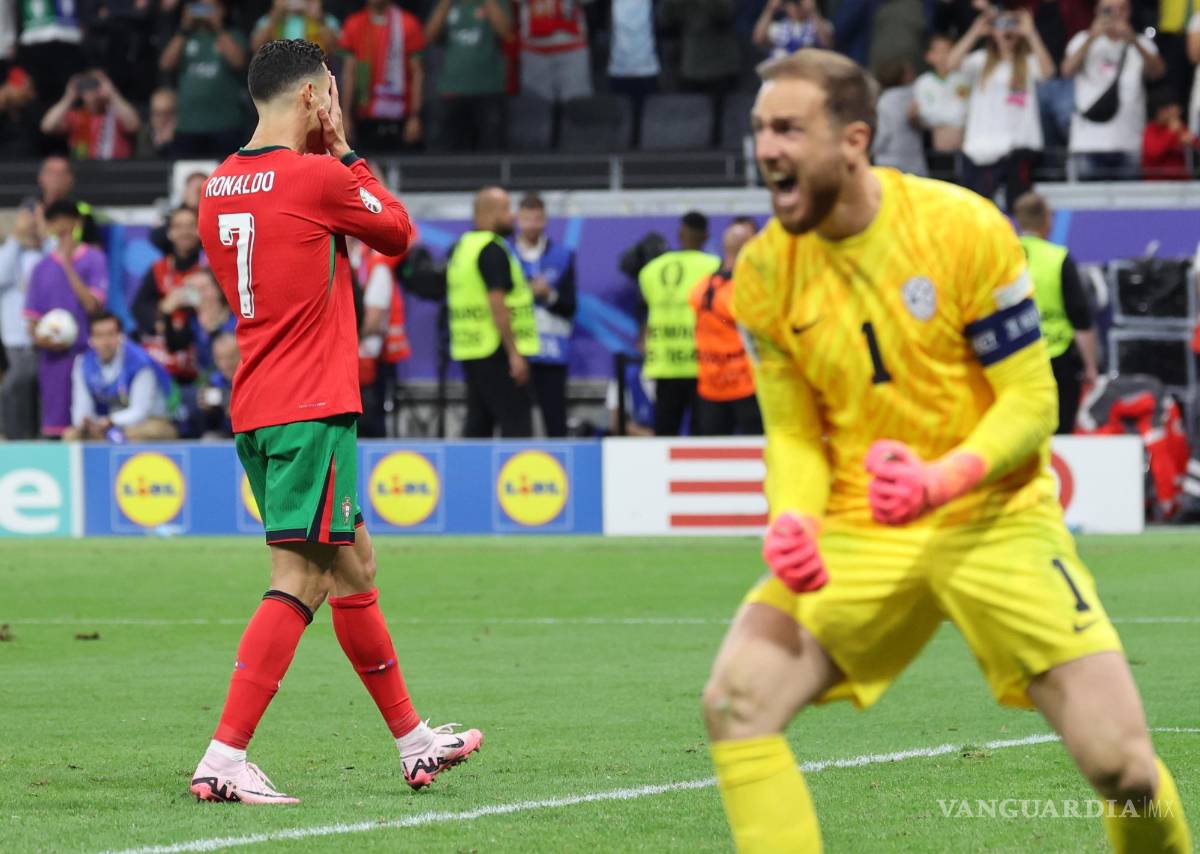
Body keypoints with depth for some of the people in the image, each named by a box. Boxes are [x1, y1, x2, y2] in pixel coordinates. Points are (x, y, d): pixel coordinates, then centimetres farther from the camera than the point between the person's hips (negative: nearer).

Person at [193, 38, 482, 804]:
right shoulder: (316, 177, -12)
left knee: (355, 568, 17)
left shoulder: (219, 188, 10)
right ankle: (224, 759, -17)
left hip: (255, 411, 9)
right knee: (300, 580, -9)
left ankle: (414, 743, 27)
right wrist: (346, 156, 12)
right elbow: (398, 231, 3)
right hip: (312, 409, -9)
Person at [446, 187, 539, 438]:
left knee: (477, 425, 11)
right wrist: (514, 353, -20)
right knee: (516, 426, -9)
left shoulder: (461, 248, 15)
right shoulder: (493, 250, -13)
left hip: (469, 349, 9)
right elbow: (497, 304, -20)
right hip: (496, 350, -9)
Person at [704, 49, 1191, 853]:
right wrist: (793, 518, -18)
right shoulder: (764, 272, -4)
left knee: (1121, 763, -12)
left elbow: (1031, 403, -11)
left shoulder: (965, 230, -14)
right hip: (859, 534, 3)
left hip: (995, 520, -3)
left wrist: (944, 478, -29)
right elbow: (793, 432, 4)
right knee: (735, 701, -19)